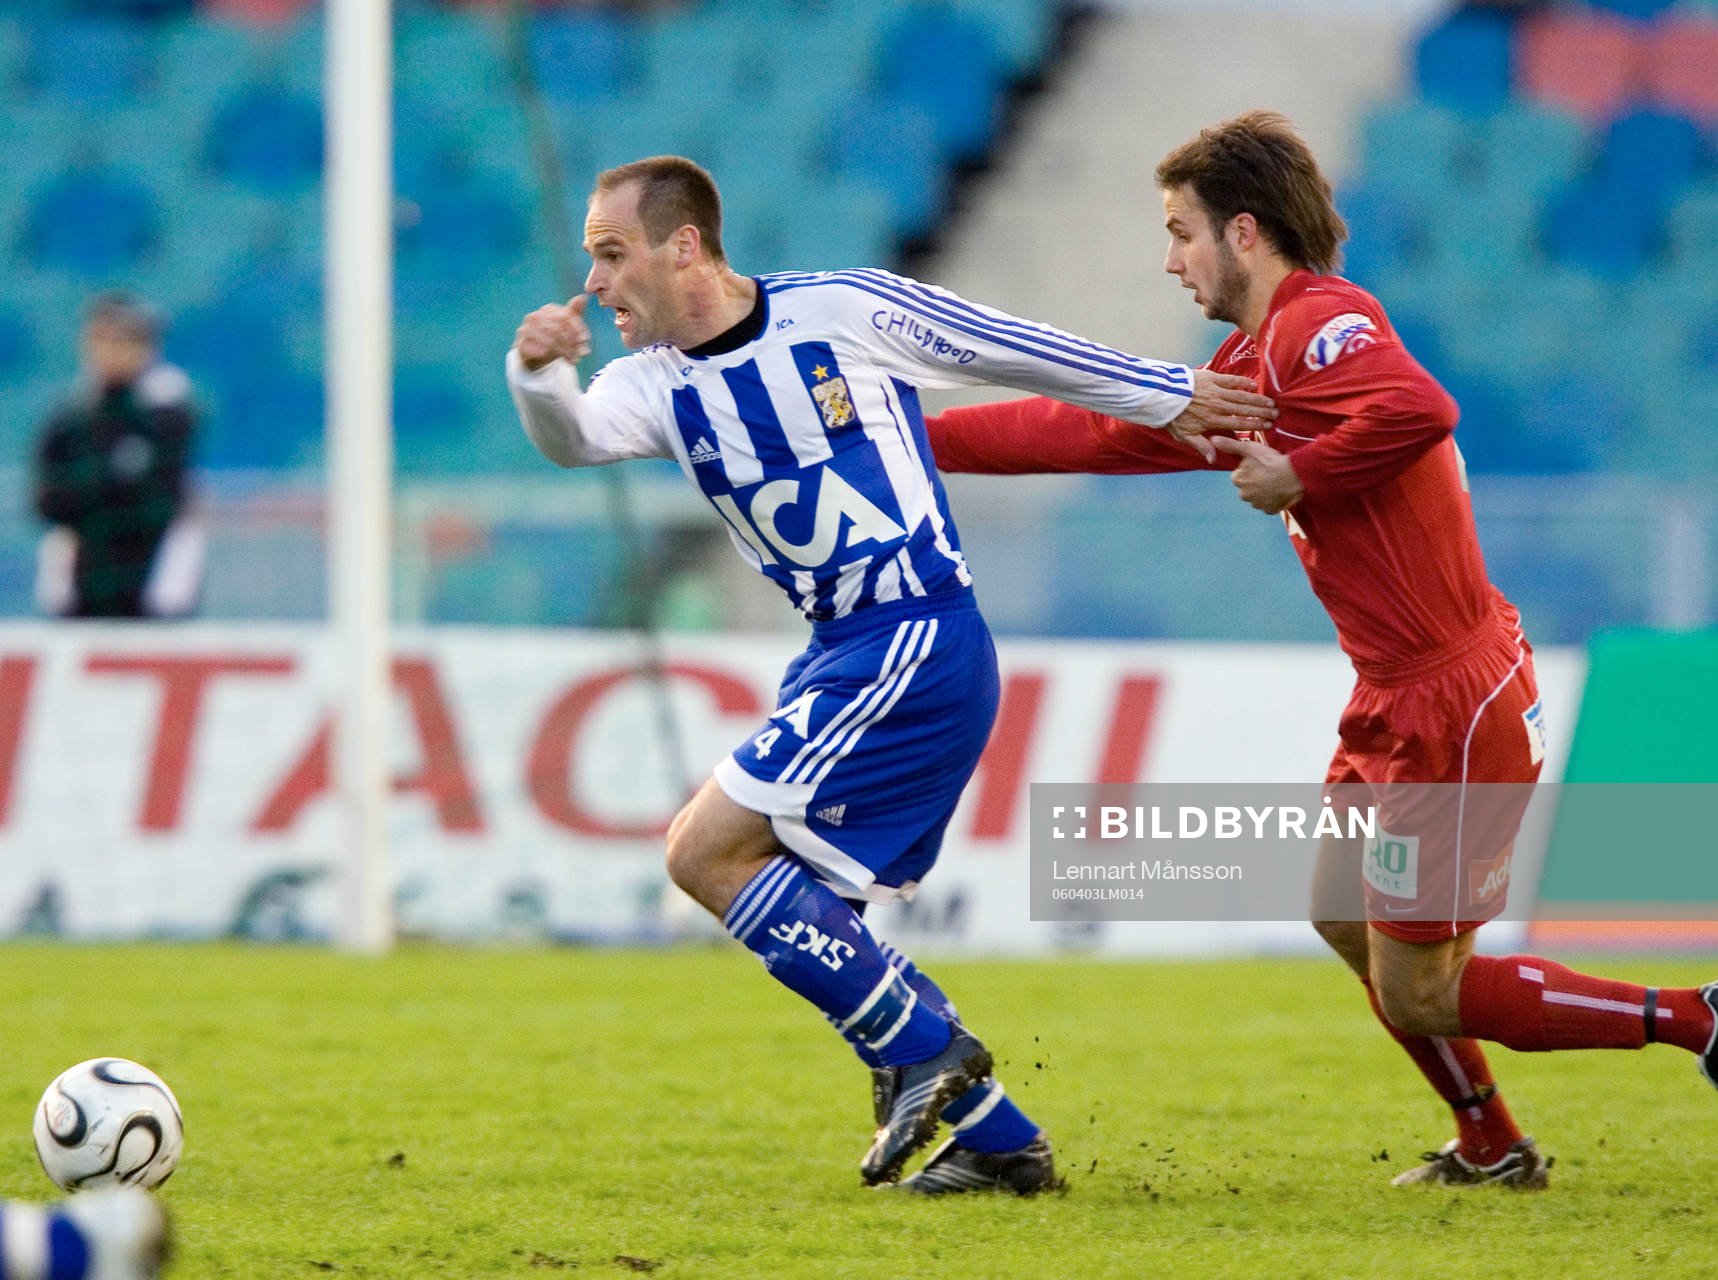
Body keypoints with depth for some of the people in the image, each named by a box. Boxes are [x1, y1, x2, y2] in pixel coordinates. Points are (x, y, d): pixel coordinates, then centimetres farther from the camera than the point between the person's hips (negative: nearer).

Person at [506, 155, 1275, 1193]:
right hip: (841, 654, 8)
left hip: (918, 639, -8)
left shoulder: (846, 310, -9)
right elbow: (576, 438, -16)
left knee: (707, 853, -14)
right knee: (796, 917, 7)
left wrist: (1169, 397, 13)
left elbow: (1016, 350, 2)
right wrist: (537, 373, -38)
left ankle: (919, 1045, -6)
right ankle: (1002, 1140, 14)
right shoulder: (656, 382, 5)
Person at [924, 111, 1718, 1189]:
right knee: (1345, 918, 23)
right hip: (1399, 701, 10)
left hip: (1453, 709, -10)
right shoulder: (1253, 364, 14)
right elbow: (1103, 431, 21)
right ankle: (1492, 1150, 32)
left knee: (1419, 996, -2)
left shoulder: (1321, 323, -16)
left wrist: (1295, 478, -22)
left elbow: (1420, 411, -37)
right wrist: (915, 436, 22)